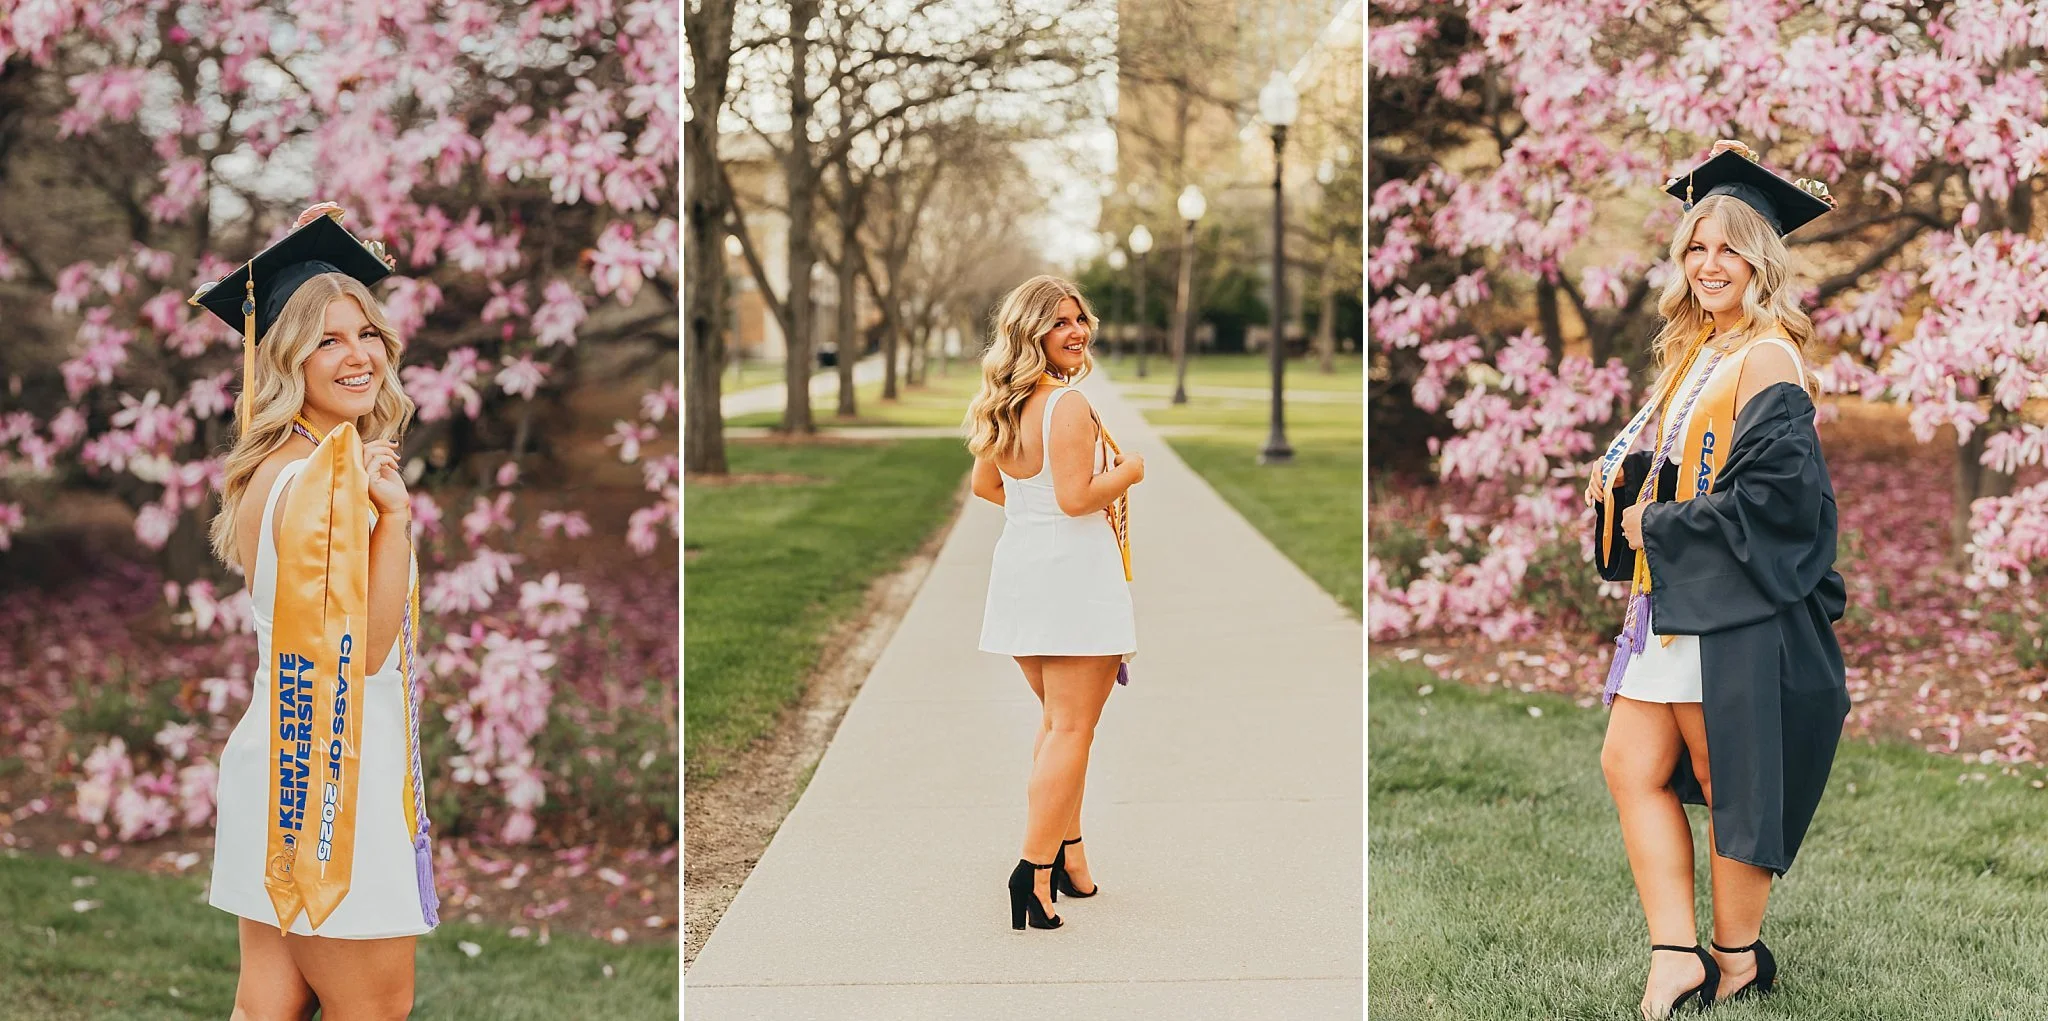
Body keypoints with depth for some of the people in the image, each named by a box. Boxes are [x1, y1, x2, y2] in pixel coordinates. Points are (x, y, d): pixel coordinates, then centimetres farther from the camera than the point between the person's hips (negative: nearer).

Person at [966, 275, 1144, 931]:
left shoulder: (1003, 407, 10)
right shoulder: (1069, 405, -16)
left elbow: (984, 485, 22)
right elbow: (1077, 498, -21)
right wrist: (1137, 467, -7)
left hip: (1021, 574, 9)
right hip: (1074, 574, -9)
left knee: (1058, 721, 19)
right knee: (1072, 728, -4)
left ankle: (1068, 852, 25)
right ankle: (1037, 871, -6)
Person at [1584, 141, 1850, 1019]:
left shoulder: (1767, 360, -13)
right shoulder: (1695, 353, 14)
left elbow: (1774, 494, -21)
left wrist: (1661, 529, -14)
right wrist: (1620, 487, 3)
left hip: (1733, 608, -9)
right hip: (1671, 601, 9)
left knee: (1729, 783, 3)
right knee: (1630, 770, 5)